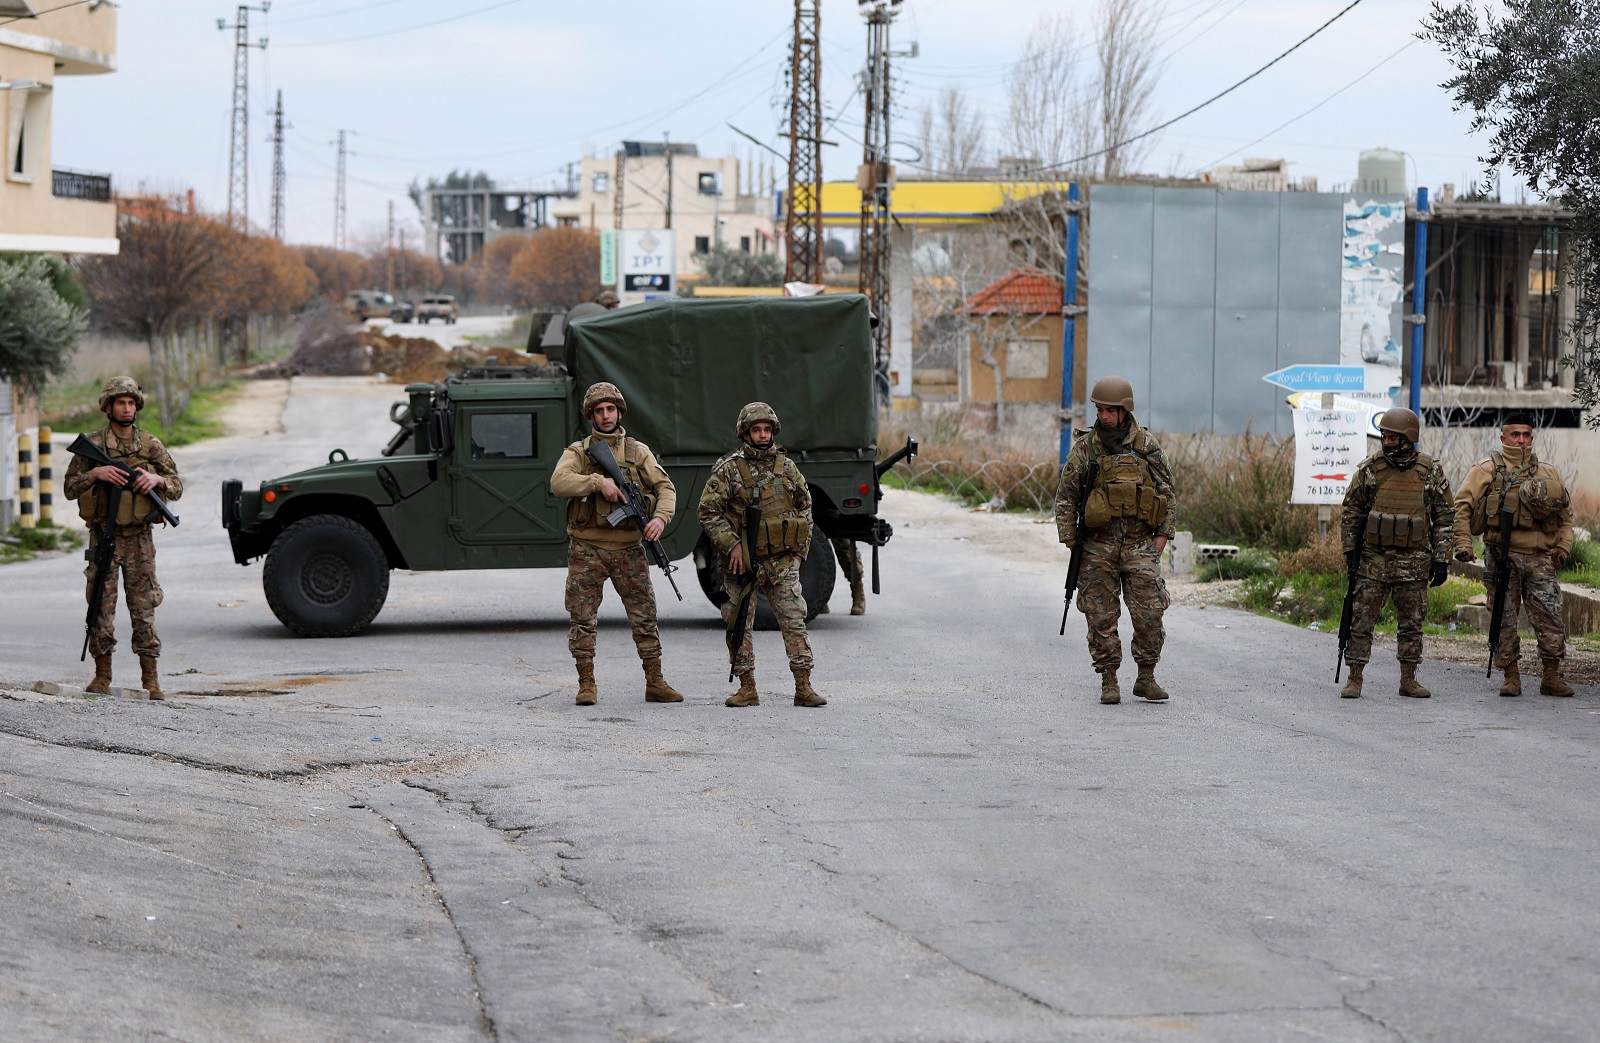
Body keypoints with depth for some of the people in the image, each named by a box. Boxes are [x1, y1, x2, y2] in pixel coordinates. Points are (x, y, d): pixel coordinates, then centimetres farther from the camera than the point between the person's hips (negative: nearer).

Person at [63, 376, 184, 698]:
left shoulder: (151, 445, 5)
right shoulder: (92, 444, 1)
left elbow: (177, 487, 7)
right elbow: (70, 488, 0)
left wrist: (156, 479, -13)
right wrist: (95, 473, -16)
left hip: (139, 539, 1)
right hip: (103, 538, -1)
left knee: (144, 610, 0)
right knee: (101, 608, 2)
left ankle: (150, 680, 3)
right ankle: (102, 675, 11)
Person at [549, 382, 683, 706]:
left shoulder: (638, 451, 10)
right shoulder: (577, 452, 5)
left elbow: (665, 487, 5)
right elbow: (558, 483, -13)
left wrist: (660, 517, -15)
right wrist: (599, 481, -22)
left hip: (628, 548, 1)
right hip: (587, 548, -1)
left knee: (645, 615, 2)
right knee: (582, 618, -1)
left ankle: (655, 682, 9)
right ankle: (587, 684, 7)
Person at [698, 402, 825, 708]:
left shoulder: (786, 466, 7)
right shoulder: (728, 469, -4)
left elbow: (805, 505, 17)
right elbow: (708, 512, -6)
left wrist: (801, 548, 9)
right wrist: (732, 545, -15)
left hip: (782, 560, 2)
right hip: (742, 560, -2)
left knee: (794, 621, -3)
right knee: (741, 626, 2)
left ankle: (804, 687, -1)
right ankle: (747, 689, 9)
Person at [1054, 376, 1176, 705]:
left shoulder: (1148, 446, 5)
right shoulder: (1084, 448, 2)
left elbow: (1167, 491, 10)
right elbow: (1065, 496, 4)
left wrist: (1163, 533, 1)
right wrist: (1070, 539, -3)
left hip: (1141, 545, 0)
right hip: (1098, 547, 0)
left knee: (1149, 614, -4)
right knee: (1101, 617, 0)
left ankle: (1146, 679, 9)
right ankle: (1108, 681, 9)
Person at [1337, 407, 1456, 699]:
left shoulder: (1431, 472, 0)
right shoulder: (1369, 469, 0)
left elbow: (1444, 519, 5)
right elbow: (1351, 512, 7)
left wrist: (1441, 560, 0)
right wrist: (1350, 551, 0)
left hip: (1414, 562, 0)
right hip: (1373, 559, 0)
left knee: (1412, 624, 6)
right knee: (1361, 620, -2)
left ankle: (1408, 680, 15)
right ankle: (1354, 679, 4)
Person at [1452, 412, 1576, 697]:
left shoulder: (1547, 472, 15)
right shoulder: (1488, 469, 6)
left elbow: (1566, 512, 21)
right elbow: (1463, 506, 2)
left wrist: (1564, 546, 9)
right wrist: (1463, 543, -8)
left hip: (1540, 556, 2)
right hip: (1502, 554, -2)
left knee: (1550, 617, -5)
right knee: (1505, 619, 1)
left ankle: (1552, 676, 3)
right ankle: (1511, 676, 10)